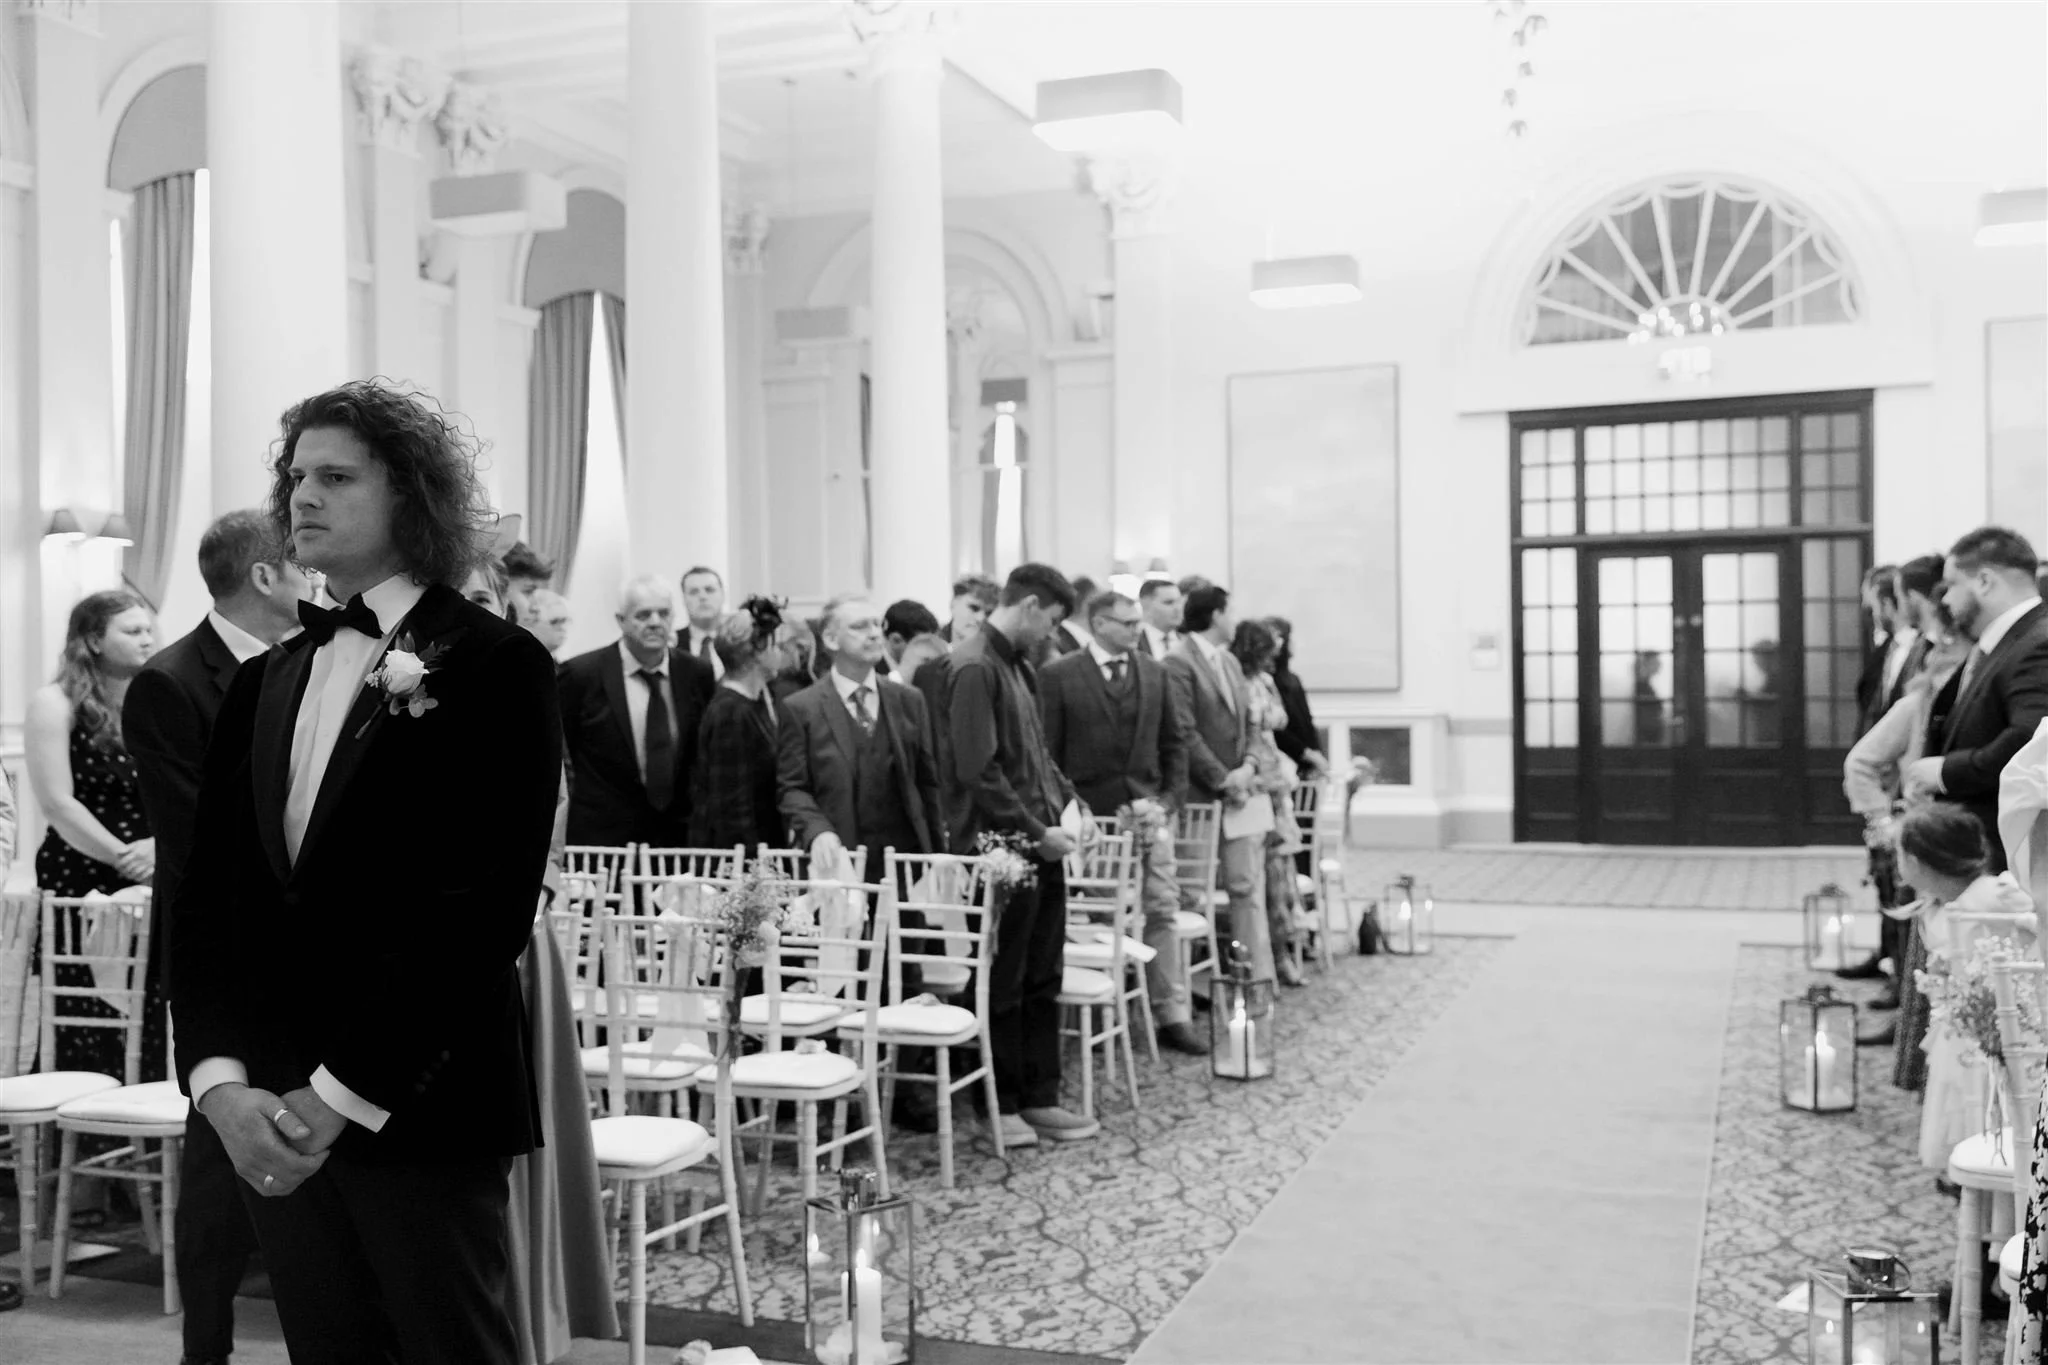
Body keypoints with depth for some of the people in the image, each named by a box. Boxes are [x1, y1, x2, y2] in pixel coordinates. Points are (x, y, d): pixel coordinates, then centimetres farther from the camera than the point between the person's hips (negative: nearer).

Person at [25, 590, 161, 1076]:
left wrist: (158, 845, -11)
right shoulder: (56, 704, -2)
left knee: (147, 1028, 2)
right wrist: (122, 857, -13)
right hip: (78, 885, -4)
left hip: (151, 887, 4)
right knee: (82, 1030, -3)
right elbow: (58, 804, -9)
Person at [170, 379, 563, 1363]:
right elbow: (207, 898, 8)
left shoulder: (496, 666, -6)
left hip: (423, 1109, -5)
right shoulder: (268, 682, 14)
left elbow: (484, 909, -13)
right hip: (270, 1119, 5)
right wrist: (221, 1081, -6)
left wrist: (342, 1094, -15)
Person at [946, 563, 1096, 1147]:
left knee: (1042, 980, 13)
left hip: (1041, 845, 9)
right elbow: (978, 771, -20)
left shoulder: (1015, 664, 14)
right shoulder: (974, 667, -16)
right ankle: (1000, 1105, 14)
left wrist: (1069, 799, 7)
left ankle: (1039, 1099, 21)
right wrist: (1035, 831, -17)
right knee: (1002, 985, 3)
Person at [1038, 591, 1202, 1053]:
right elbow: (1047, 751, -3)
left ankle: (1172, 1016, 9)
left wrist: (1171, 796, 3)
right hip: (1092, 816, -4)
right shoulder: (1058, 676, -4)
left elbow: (1174, 742, 15)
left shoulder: (1153, 674, 11)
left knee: (1162, 911, 2)